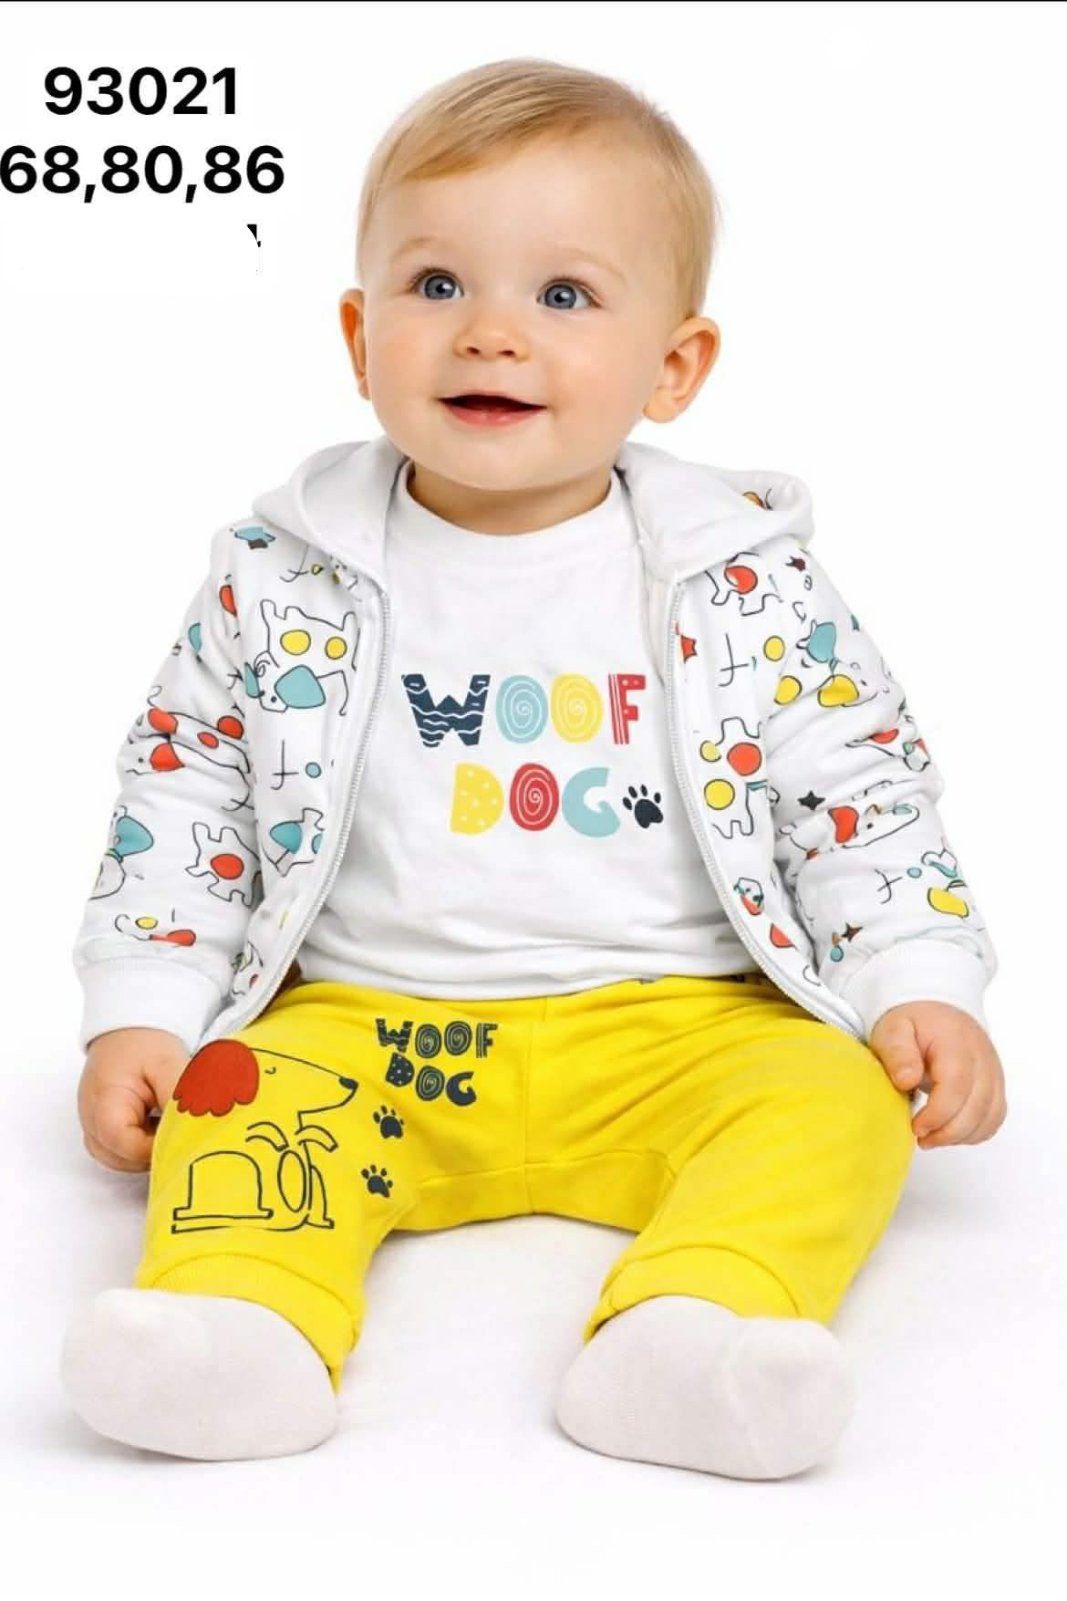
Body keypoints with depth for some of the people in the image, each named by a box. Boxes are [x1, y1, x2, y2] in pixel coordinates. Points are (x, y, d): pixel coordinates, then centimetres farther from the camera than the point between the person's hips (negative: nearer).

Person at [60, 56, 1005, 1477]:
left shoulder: (740, 582, 0)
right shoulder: (278, 581, 2)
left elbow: (859, 787, 3)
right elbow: (183, 793, 8)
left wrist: (922, 989, -7)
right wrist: (141, 1012, 1)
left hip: (674, 1024, 0)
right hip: (359, 1027, 1)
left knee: (833, 1096, -25)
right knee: (229, 1096, -24)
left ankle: (693, 1341, -41)